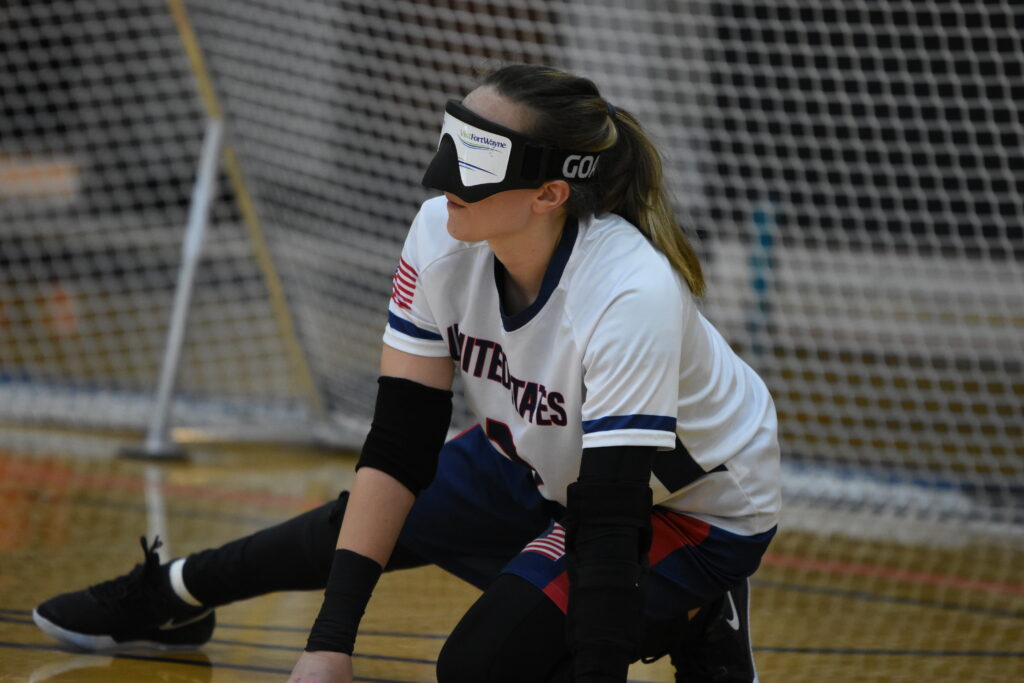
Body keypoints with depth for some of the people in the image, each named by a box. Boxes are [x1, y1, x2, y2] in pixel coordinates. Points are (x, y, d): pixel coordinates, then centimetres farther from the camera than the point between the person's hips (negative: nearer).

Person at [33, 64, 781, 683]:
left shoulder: (631, 298, -39)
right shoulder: (441, 239, -21)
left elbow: (608, 527, -39)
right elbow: (400, 448, -18)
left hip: (695, 508, -6)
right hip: (543, 465, 6)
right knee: (359, 527, 10)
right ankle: (172, 596, 39)